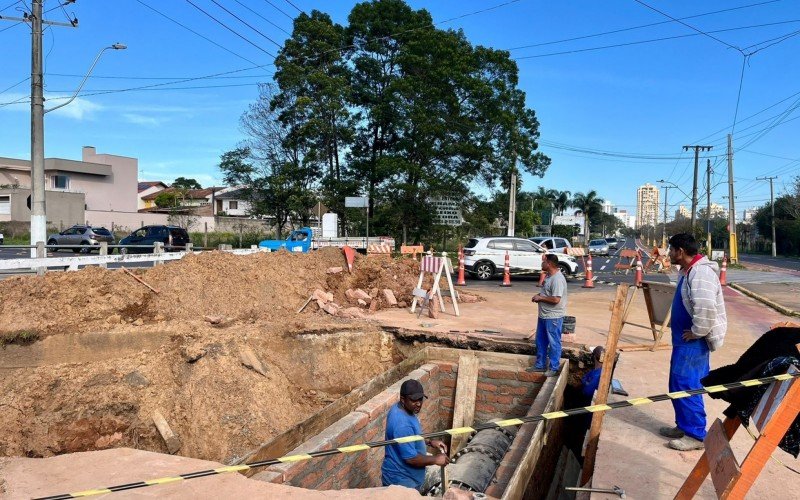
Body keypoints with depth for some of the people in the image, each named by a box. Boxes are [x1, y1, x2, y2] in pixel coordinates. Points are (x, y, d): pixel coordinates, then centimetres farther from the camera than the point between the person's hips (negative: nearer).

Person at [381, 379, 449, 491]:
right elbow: (411, 458, -28)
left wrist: (430, 442, 4)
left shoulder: (399, 409, -2)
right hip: (400, 481, -10)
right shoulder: (402, 424, -33)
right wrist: (435, 459, -15)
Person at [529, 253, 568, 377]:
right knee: (540, 341, 18)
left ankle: (553, 368, 16)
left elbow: (556, 299, -28)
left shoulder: (557, 279, -23)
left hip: (553, 317, -10)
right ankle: (540, 365, 30)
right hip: (544, 315, 10)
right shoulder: (549, 276, 9)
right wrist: (539, 296, 4)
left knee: (554, 343, 4)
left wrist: (540, 298, -16)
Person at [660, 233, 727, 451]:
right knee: (678, 385, 17)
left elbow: (706, 308, -35)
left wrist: (696, 332, -22)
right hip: (684, 338, 11)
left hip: (694, 341, -11)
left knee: (686, 386, -6)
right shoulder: (688, 271, 12)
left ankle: (696, 435, 4)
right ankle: (684, 426, 29)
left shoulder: (701, 273, -22)